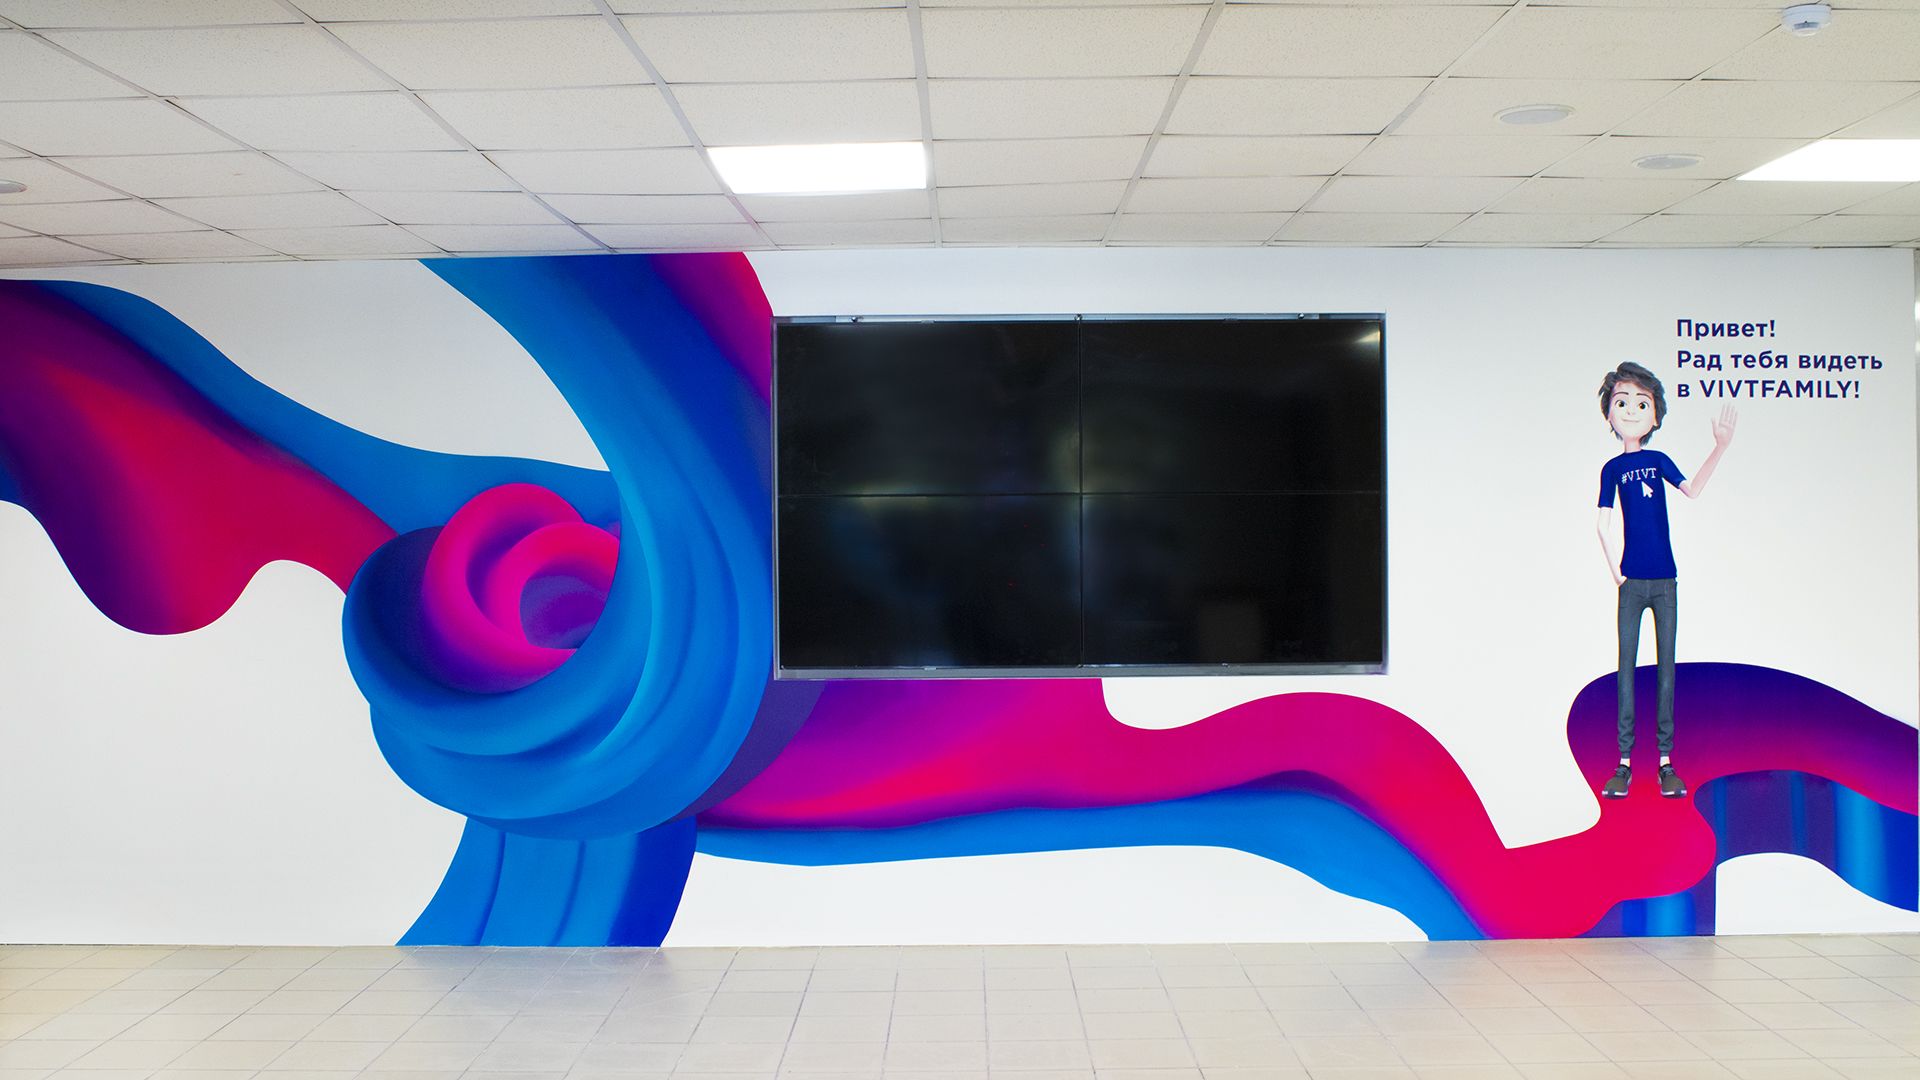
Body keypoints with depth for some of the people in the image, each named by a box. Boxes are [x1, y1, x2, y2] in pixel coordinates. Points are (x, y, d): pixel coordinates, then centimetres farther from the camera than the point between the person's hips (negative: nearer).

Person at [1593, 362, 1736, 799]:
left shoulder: (1657, 460, 8)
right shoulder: (1612, 468, 2)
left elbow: (1691, 490, -5)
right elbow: (1603, 524, -1)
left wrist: (1720, 447, -10)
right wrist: (1616, 574, -5)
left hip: (1664, 579, 2)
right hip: (1632, 580, -2)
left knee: (1666, 664, 2)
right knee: (1626, 664, -1)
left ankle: (1666, 760, 6)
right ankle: (1624, 762, 2)